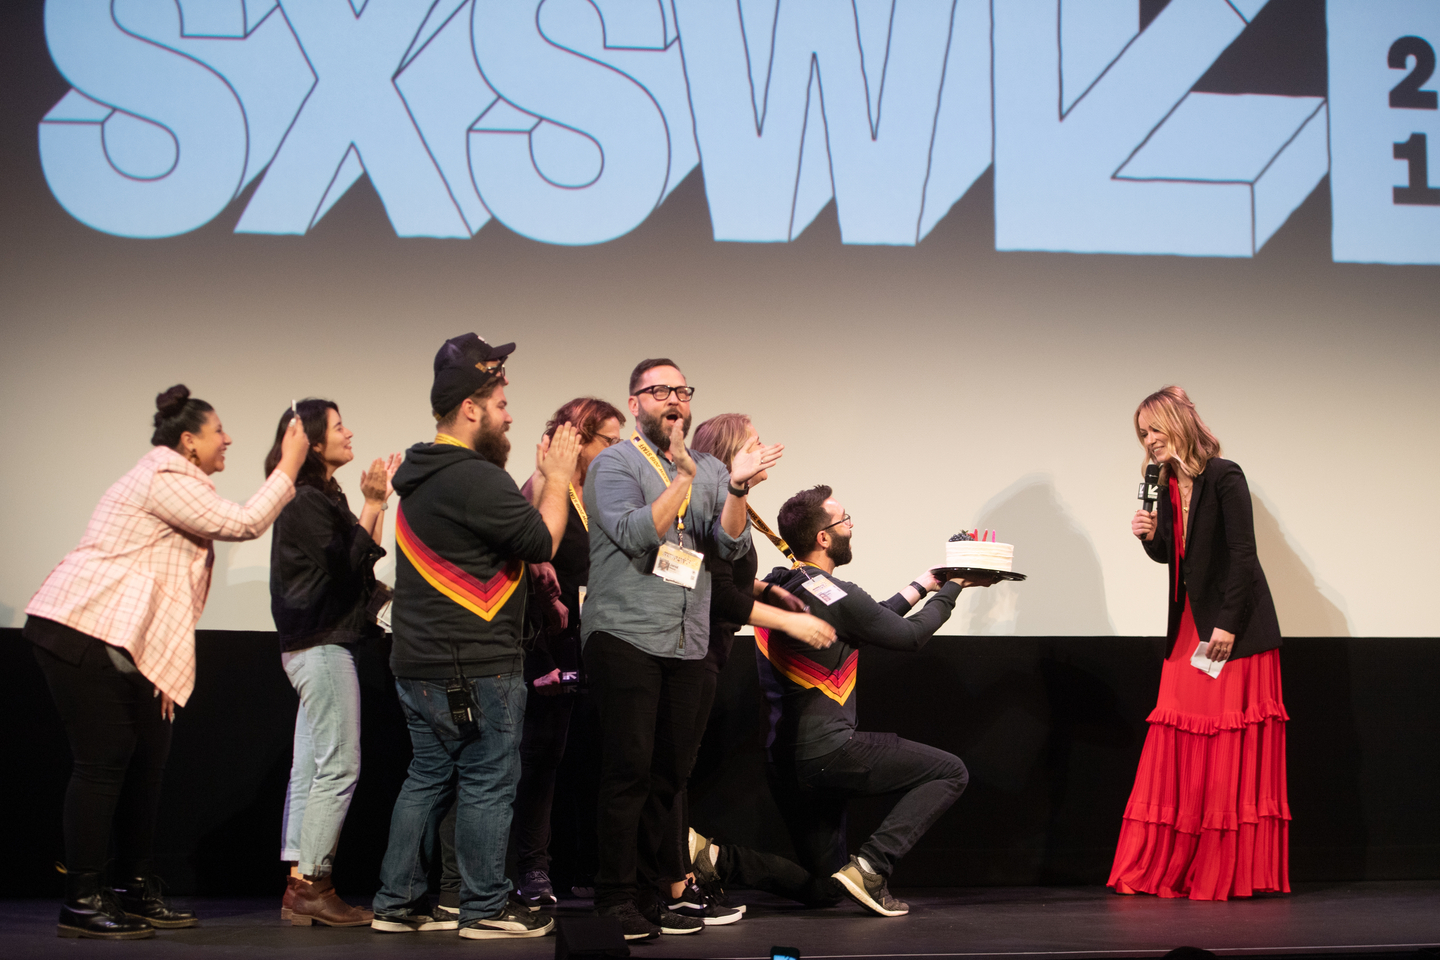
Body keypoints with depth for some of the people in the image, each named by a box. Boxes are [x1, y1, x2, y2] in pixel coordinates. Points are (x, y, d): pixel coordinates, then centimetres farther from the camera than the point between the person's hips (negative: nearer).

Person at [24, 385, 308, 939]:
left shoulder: (173, 482, 23)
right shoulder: (165, 479, -11)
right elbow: (242, 524, -11)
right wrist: (289, 467, -3)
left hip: (114, 639, 11)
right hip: (80, 630, -11)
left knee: (146, 757, 9)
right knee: (103, 759, -12)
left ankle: (138, 892, 16)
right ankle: (82, 903, -9)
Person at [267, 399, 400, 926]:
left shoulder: (320, 497, 19)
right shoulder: (306, 501, -12)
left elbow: (358, 563, 15)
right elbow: (349, 567, -18)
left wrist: (378, 500, 14)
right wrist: (373, 504, -15)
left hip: (317, 646, 10)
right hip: (322, 645, -10)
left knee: (311, 770, 8)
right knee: (338, 767, -10)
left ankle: (300, 889, 9)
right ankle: (311, 886, -8)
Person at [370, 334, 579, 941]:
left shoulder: (422, 477, 16)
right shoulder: (474, 478, -17)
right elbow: (543, 540, -17)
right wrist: (557, 479, -4)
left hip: (420, 663, 10)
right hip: (475, 668, -10)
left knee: (428, 779, 14)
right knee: (487, 784, -1)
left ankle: (398, 903, 17)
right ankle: (486, 910, 4)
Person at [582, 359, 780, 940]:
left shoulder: (709, 470, 16)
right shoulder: (614, 463, 0)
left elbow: (732, 544, 2)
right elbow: (636, 533, -16)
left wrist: (737, 486, -15)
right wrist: (684, 476, -23)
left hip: (688, 645, 6)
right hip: (625, 636, -6)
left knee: (671, 773, 8)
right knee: (630, 770, -8)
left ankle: (646, 894, 17)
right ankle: (615, 899, -2)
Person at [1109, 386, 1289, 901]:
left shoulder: (1224, 477, -11)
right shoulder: (1168, 486, 10)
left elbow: (1242, 554, -14)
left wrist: (1228, 624, -17)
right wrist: (1150, 537, -3)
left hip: (1235, 630, -7)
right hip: (1189, 627, 7)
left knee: (1231, 749, -4)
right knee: (1177, 747, 4)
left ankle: (1234, 872, 2)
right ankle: (1165, 867, 8)